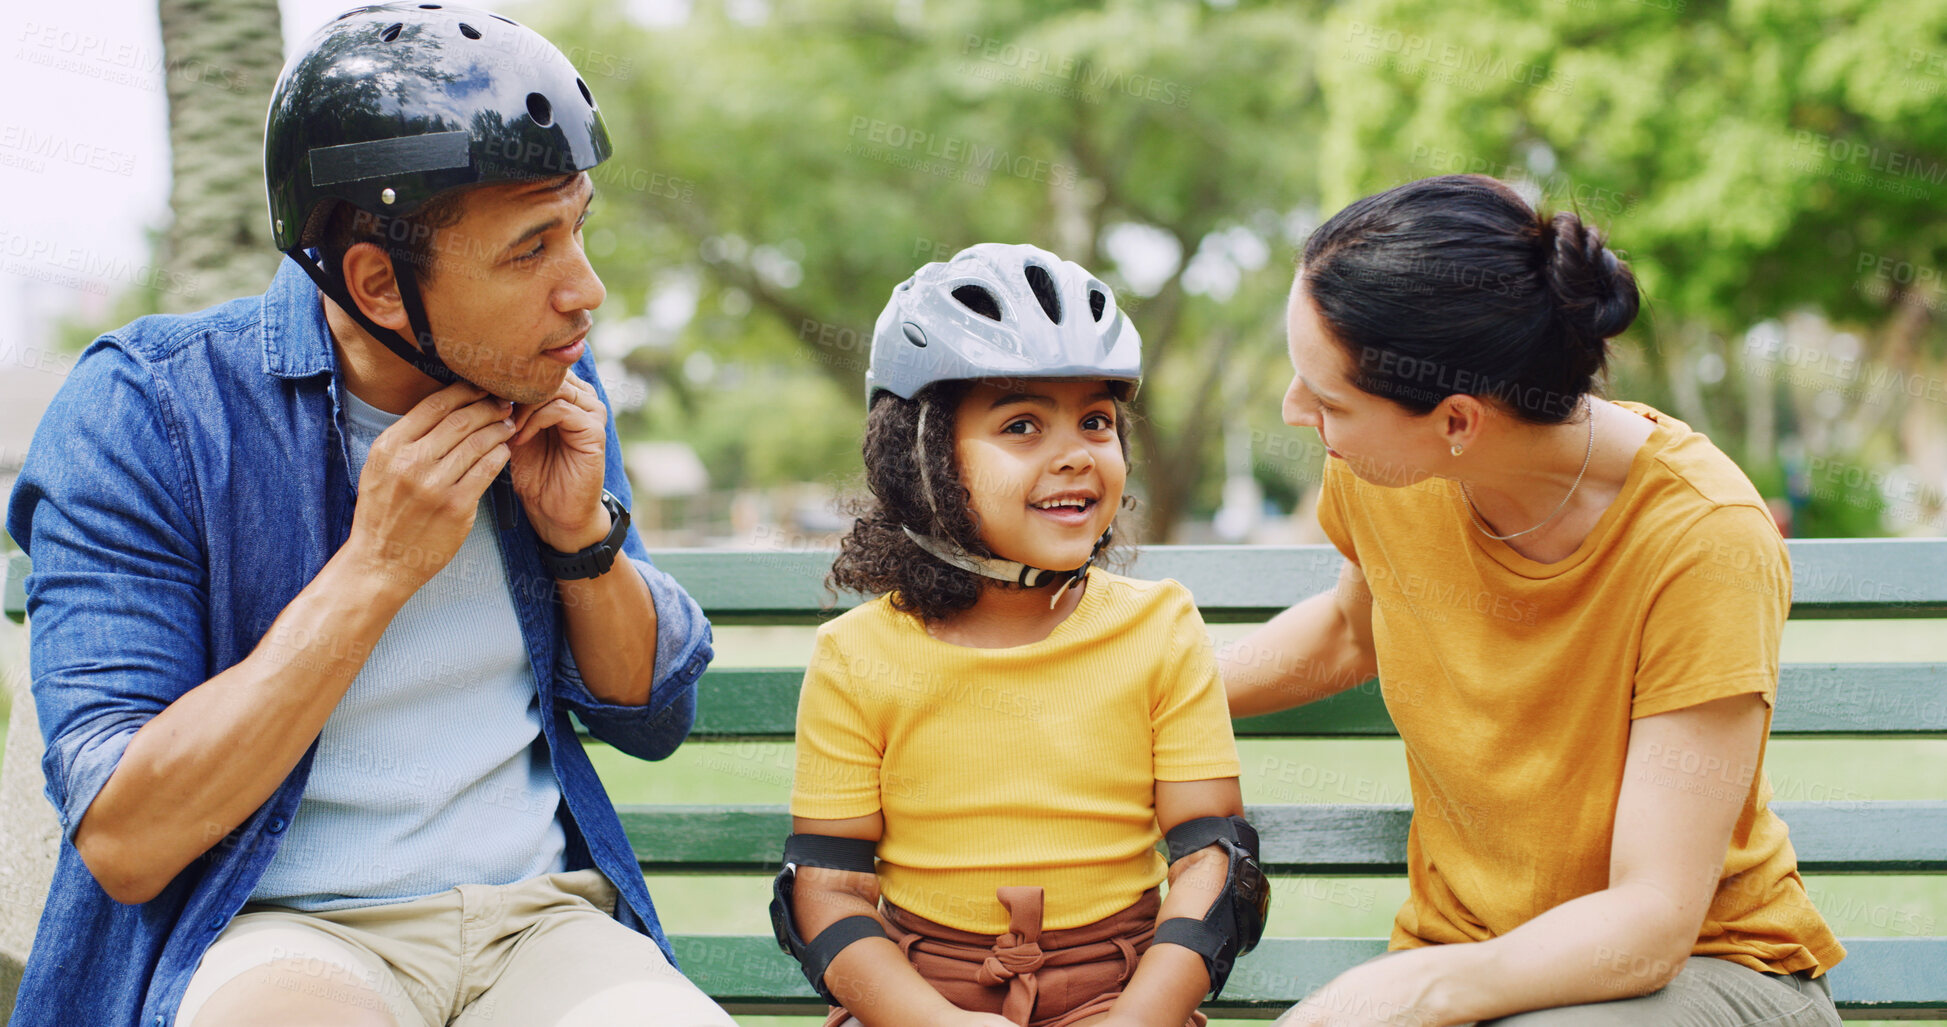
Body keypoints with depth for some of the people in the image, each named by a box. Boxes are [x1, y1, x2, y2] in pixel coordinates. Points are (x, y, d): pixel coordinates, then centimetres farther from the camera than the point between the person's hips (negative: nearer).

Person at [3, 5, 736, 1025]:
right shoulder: (140, 408, -9)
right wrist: (376, 567, -18)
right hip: (279, 937, -4)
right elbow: (123, 844, -15)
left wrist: (585, 535, -5)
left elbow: (652, 717, 15)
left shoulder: (550, 384, 6)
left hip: (545, 921, 4)